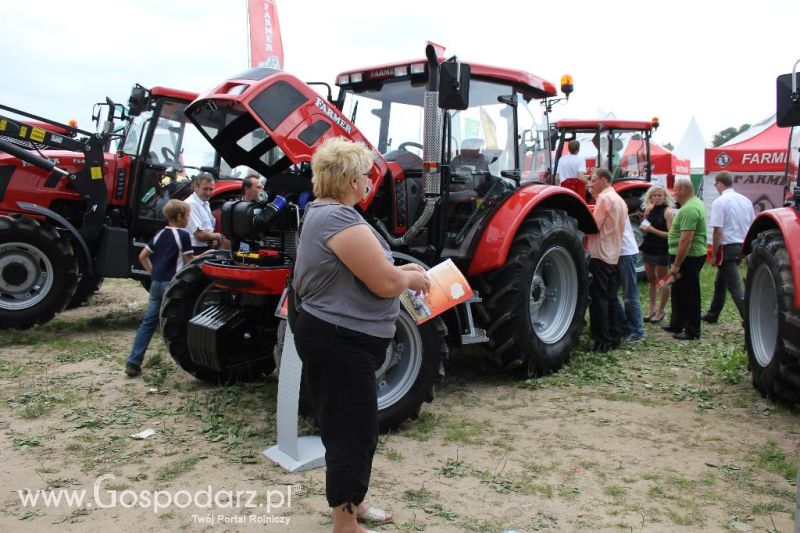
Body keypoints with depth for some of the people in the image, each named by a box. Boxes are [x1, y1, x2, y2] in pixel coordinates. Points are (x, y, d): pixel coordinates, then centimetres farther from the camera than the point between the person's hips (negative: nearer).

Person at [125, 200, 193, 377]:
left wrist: (153, 273, 17)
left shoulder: (160, 234, 13)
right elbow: (189, 261, -6)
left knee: (148, 322, 6)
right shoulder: (183, 235, -7)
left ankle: (133, 362, 3)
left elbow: (142, 257, 13)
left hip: (156, 283, 6)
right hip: (173, 284, -6)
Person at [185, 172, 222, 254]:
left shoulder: (206, 204, 13)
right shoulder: (191, 204, -17)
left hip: (208, 250, 9)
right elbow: (200, 235, -23)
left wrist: (214, 240, -2)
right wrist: (218, 236, -5)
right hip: (196, 251, -9)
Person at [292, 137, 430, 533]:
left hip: (338, 340, 11)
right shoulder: (340, 219, -22)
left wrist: (400, 269, 12)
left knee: (353, 429, 23)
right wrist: (411, 277, -4)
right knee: (353, 434, 0)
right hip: (339, 344, -11)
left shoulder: (321, 212, 13)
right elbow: (385, 283, -24)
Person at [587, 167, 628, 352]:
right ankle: (614, 337, 17)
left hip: (600, 255, -9)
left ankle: (603, 340, -2)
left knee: (599, 298, -5)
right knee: (611, 298, 12)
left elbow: (594, 226, -16)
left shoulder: (604, 198, -12)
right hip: (613, 255, 9)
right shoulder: (619, 200, 17)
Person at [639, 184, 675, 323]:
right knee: (651, 280, 13)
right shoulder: (649, 210, 8)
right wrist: (645, 215, -4)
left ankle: (660, 310, 13)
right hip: (648, 249, 6)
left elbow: (670, 234, -16)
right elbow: (643, 228, 11)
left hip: (662, 251, -6)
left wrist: (653, 230, -22)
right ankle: (651, 308, 22)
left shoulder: (668, 211, -10)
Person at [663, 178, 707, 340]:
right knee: (679, 292, 19)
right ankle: (677, 325, 30)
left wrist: (676, 265, -24)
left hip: (687, 257, -11)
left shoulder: (689, 209, -22)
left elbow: (686, 239, -27)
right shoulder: (696, 202, 13)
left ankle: (692, 331, 8)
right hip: (692, 255, 11)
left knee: (689, 294, -1)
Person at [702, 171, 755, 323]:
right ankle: (712, 315, 34)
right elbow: (752, 228, 13)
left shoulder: (720, 202, -14)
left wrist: (714, 255, -10)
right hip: (742, 247, 8)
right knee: (720, 282, 22)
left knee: (735, 287, -6)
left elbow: (718, 231, -18)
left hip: (728, 248, -8)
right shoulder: (746, 200, 8)